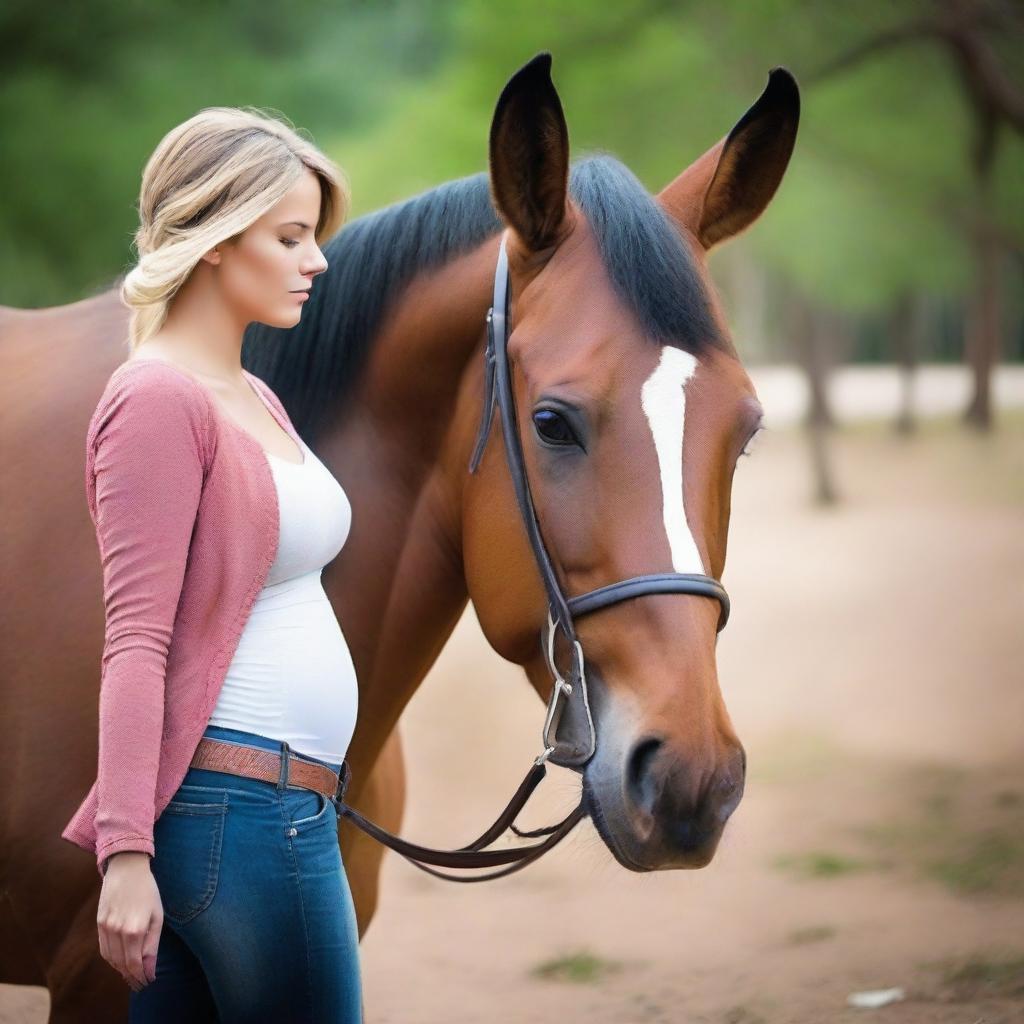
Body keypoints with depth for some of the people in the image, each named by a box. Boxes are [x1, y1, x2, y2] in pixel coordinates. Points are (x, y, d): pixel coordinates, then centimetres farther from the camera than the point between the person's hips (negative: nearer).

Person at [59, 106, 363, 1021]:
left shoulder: (254, 399, 17)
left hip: (292, 797, 9)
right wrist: (124, 855, -23)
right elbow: (136, 639, -18)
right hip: (243, 803, -9)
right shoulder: (160, 401, -12)